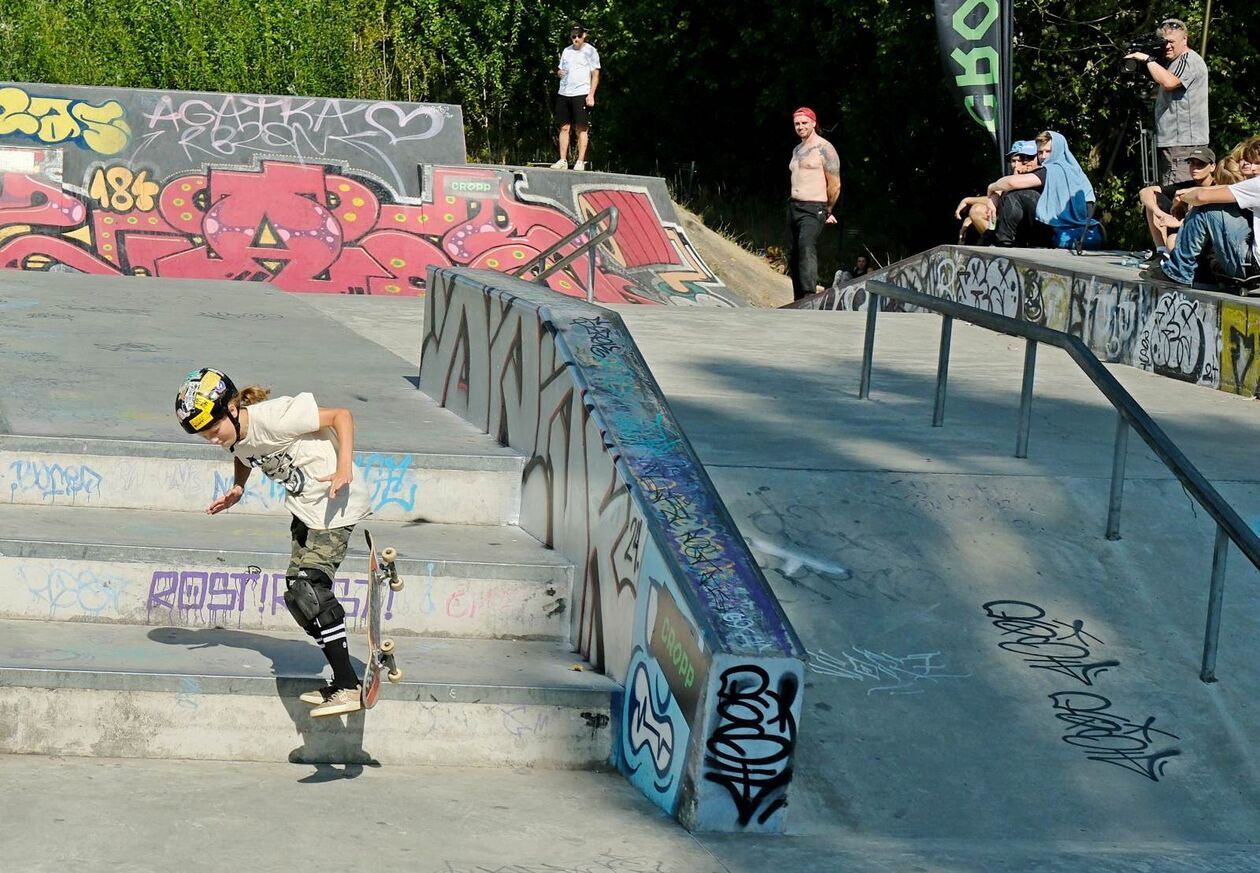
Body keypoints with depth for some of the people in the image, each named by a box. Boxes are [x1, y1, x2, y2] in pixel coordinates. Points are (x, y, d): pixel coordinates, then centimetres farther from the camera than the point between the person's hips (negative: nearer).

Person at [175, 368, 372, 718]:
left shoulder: (274, 418, -26)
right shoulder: (237, 439, -2)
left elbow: (341, 416, -21)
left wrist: (345, 469, -32)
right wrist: (236, 489, 3)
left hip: (333, 505, -10)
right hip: (305, 509, 10)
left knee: (308, 589, -18)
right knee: (298, 594, 8)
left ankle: (347, 687, -15)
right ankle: (340, 682, 15)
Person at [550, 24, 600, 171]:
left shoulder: (590, 51, 1)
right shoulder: (566, 51, 16)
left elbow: (595, 75, -2)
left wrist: (591, 95, -12)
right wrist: (559, 72, 0)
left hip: (582, 95, -5)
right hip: (564, 94, 5)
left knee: (582, 129, -4)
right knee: (564, 127, 3)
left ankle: (580, 161, -4)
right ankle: (563, 160, 5)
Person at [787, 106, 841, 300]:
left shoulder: (824, 149, -6)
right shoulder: (797, 150, 18)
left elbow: (835, 185, -6)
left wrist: (828, 211, 3)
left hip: (813, 209, -9)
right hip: (793, 206, 9)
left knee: (807, 246, -29)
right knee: (795, 256, 11)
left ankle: (809, 295, -42)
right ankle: (799, 302, 19)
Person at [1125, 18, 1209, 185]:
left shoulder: (1190, 60, -9)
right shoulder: (1175, 62, 23)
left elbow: (1168, 82, -26)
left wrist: (1147, 59, -16)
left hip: (1184, 144, -11)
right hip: (1170, 143, 11)